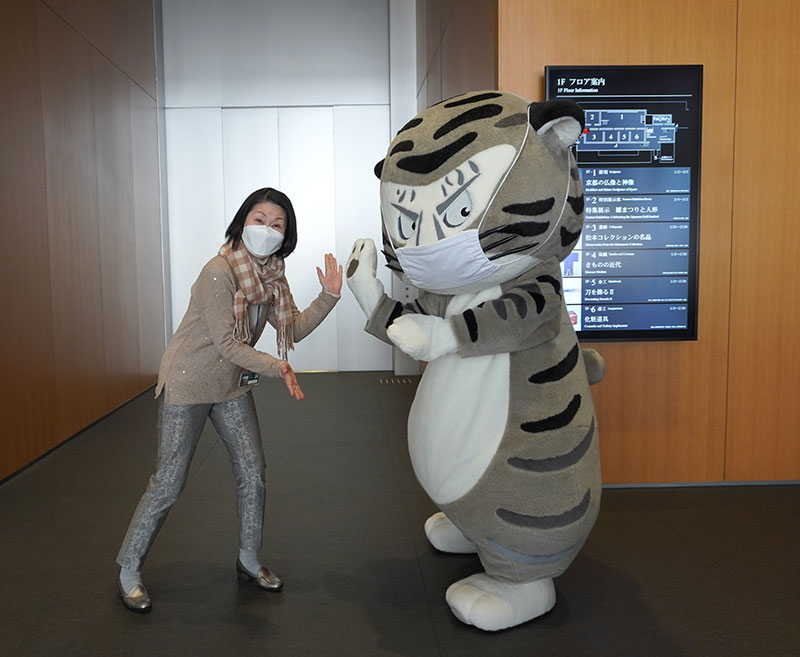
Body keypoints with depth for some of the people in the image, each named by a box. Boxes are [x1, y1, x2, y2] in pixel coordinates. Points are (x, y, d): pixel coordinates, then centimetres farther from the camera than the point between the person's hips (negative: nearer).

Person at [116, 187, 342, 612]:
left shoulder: (270, 275, 0)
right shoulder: (219, 272, -24)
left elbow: (295, 328, -2)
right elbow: (227, 344, -24)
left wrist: (328, 297, -13)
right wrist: (277, 367, -30)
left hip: (233, 383, 7)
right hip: (188, 382, -7)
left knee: (252, 470, 7)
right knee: (169, 482, 1)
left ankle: (248, 560, 26)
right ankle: (128, 569, 22)